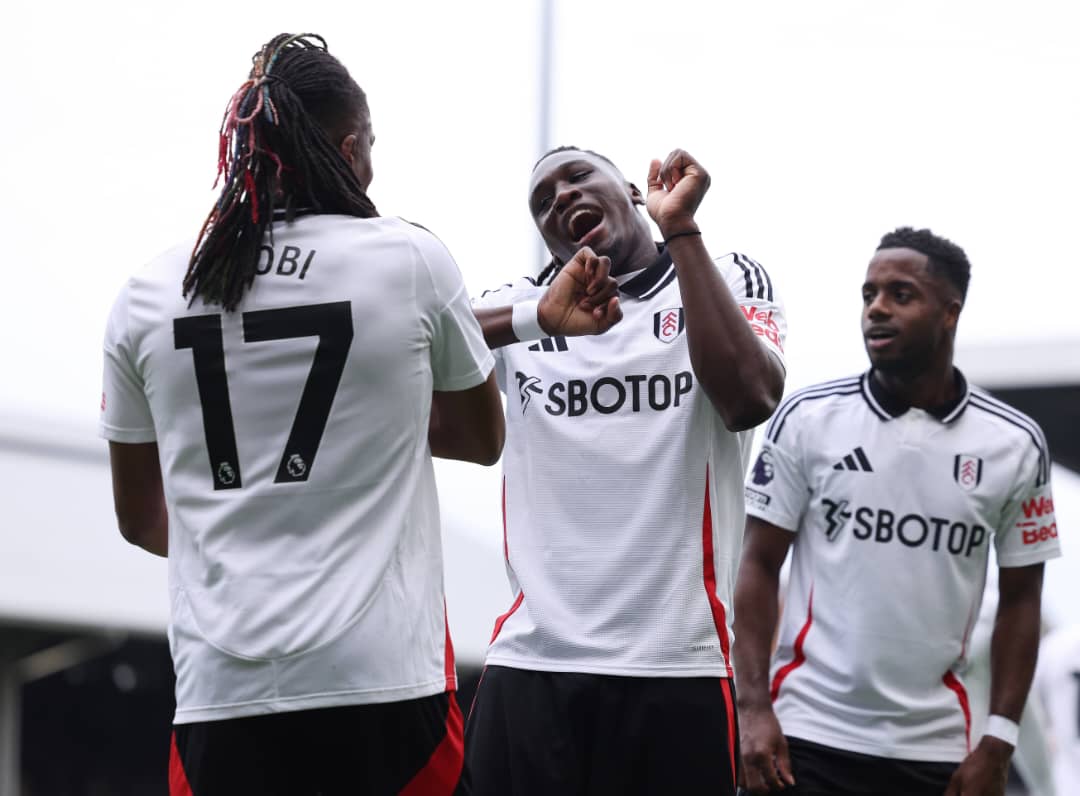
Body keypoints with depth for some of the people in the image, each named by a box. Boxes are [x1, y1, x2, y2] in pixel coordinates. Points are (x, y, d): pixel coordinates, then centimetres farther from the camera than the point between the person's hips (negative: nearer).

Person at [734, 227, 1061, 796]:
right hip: (806, 736, -1)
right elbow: (760, 567, 1)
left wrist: (997, 744, 0)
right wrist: (753, 707, -8)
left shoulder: (1013, 445, 2)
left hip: (933, 750, 1)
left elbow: (1019, 600, 7)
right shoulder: (806, 419, -1)